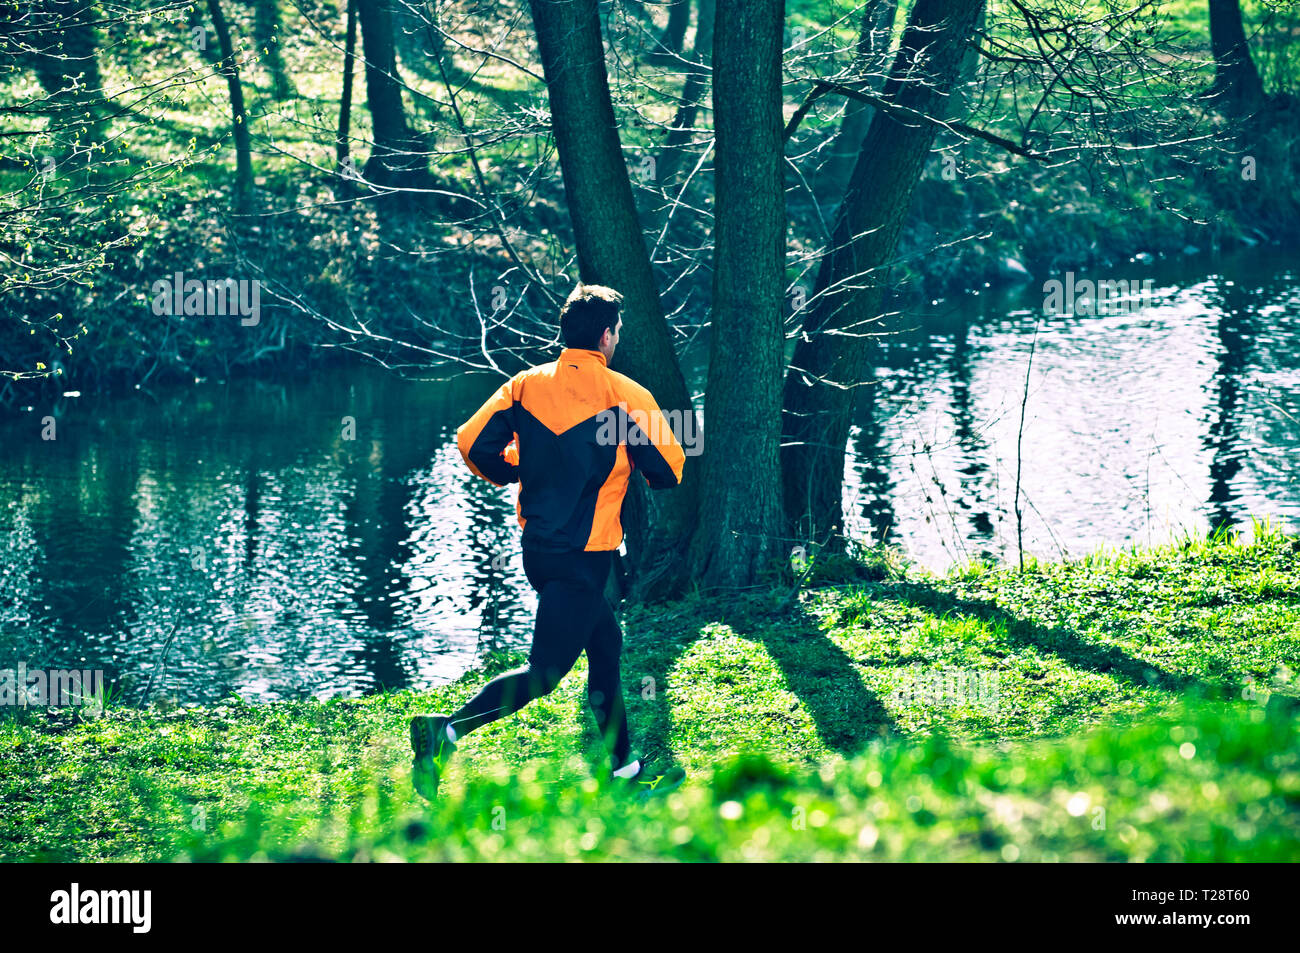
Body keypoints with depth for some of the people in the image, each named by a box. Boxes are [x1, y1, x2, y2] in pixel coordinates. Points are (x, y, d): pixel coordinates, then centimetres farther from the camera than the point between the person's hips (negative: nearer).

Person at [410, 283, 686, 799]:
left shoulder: (526, 385, 3)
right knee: (545, 670, -7)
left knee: (606, 643, 22)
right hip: (585, 554, -6)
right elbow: (668, 471, -6)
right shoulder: (625, 395, -8)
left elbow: (472, 443, -5)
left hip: (537, 544, 7)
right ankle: (450, 729, -26)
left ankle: (622, 766, 29)